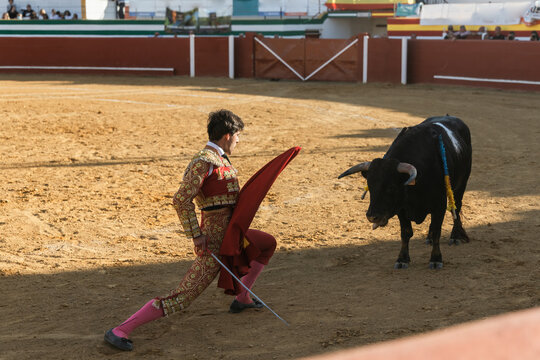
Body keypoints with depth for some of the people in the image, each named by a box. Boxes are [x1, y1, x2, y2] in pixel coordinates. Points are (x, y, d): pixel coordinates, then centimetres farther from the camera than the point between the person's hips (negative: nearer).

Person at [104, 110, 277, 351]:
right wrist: (196, 236, -27)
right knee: (181, 298, -13)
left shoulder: (219, 159, 11)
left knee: (268, 244, 28)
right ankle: (120, 331, -14)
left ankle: (241, 299, 31)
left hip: (228, 234, 10)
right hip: (214, 243, -10)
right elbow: (181, 200, -27)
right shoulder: (203, 162, -20)